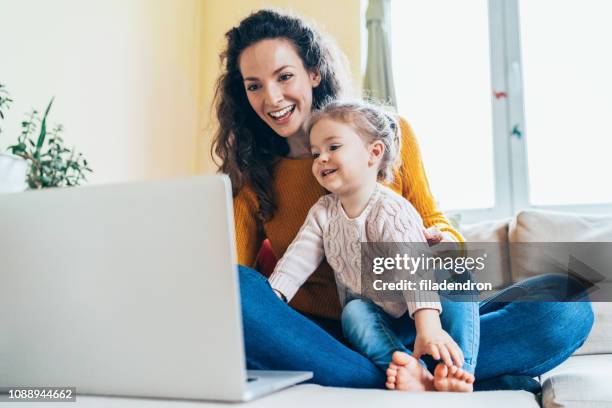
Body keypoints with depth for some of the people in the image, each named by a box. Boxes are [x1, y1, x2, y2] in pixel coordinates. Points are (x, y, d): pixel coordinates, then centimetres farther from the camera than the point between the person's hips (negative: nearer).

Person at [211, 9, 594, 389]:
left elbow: (432, 222, 13)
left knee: (566, 306, -18)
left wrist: (444, 244, -11)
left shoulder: (389, 134, 5)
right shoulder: (252, 176, 7)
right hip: (316, 336, 1)